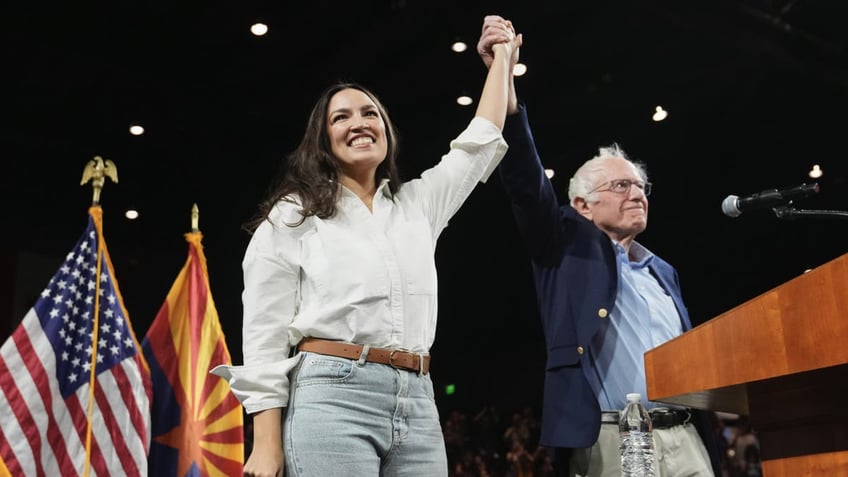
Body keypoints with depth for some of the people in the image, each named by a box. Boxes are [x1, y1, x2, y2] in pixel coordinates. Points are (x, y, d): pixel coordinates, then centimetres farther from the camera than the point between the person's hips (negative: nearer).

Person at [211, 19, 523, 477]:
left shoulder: (418, 204, 17)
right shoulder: (293, 215, 4)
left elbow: (481, 143, 25)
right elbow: (264, 337, 0)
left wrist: (502, 58, 32)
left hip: (418, 404, 5)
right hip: (332, 397, -4)